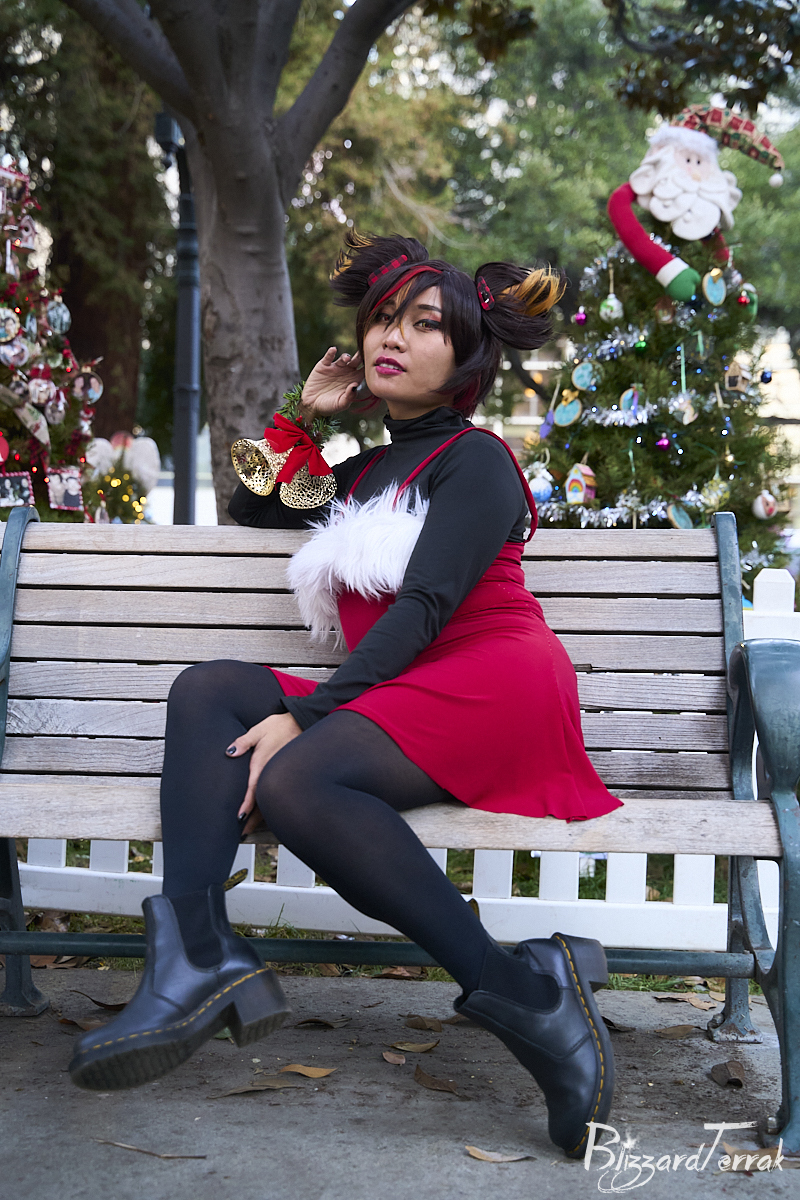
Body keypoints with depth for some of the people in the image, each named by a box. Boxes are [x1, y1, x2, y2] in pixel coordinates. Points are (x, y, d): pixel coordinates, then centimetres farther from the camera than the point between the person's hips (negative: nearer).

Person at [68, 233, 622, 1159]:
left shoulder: (473, 460, 5)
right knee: (209, 688, -14)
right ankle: (198, 956, -34)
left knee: (296, 777, -32)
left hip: (491, 683, -7)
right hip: (394, 700, 8)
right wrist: (304, 418, 25)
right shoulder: (365, 475, 29)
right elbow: (251, 509, 40)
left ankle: (517, 988, -33)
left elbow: (425, 605, -10)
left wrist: (306, 714, -20)